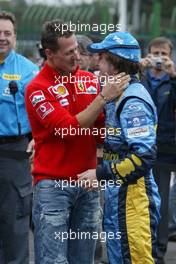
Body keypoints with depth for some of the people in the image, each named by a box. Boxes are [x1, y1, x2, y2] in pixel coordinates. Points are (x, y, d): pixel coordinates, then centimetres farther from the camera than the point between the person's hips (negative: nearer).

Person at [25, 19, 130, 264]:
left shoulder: (89, 79, 8)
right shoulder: (37, 88, -9)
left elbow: (102, 124, 15)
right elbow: (68, 129, -17)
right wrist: (103, 97, -19)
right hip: (53, 185, -5)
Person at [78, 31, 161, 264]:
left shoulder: (133, 102, -17)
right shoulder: (119, 97, 13)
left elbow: (144, 156, -24)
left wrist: (101, 174, -18)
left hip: (133, 198, -10)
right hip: (117, 197, 10)